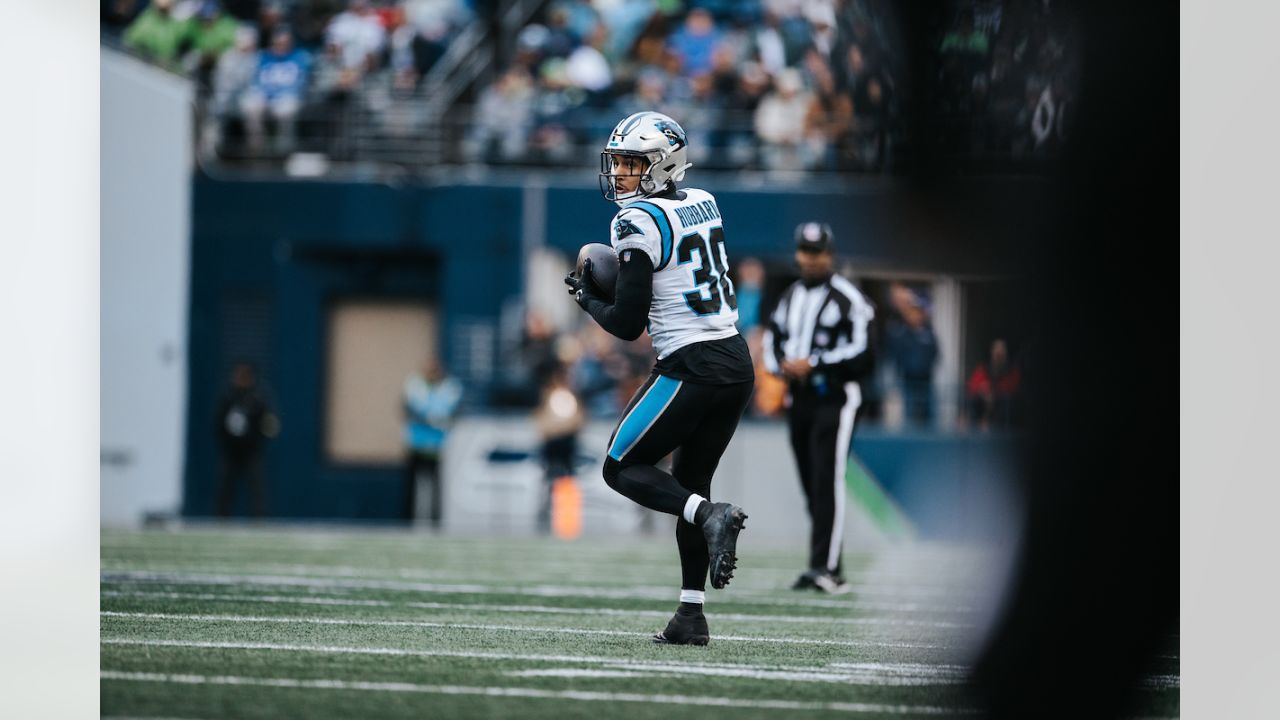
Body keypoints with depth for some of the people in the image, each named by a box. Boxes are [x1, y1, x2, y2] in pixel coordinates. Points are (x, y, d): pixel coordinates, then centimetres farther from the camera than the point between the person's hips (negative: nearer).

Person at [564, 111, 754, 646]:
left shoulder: (638, 223, -12)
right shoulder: (703, 204, 12)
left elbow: (627, 324, -11)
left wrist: (587, 297, 7)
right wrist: (621, 277, 18)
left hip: (691, 369, -8)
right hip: (737, 363, 8)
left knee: (622, 469, 6)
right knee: (689, 482, 16)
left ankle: (710, 516, -19)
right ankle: (691, 615, 11)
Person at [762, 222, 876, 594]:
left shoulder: (847, 298, -6)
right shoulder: (789, 297, 17)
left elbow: (861, 351, -14)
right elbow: (772, 340, 23)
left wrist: (814, 363, -17)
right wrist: (781, 365, 2)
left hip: (835, 398, -7)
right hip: (798, 397, 7)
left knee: (827, 481, -15)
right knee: (811, 485, 7)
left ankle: (826, 566, -20)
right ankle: (824, 567, 13)